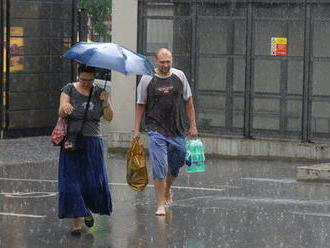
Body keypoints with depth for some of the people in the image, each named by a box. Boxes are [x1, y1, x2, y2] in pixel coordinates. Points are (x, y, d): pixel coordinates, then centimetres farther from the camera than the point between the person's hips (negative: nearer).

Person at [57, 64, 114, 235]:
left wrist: (106, 102, -21)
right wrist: (65, 109, -34)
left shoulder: (100, 92, 5)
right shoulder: (69, 89, 0)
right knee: (72, 182, -6)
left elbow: (109, 117, -3)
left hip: (93, 143, 1)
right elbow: (61, 113, -11)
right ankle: (76, 222, -3)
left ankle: (89, 211, 29)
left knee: (94, 182, -1)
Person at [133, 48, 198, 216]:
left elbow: (188, 102, 11)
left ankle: (167, 190, 42)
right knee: (160, 168, -11)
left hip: (177, 131, 3)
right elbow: (140, 105, 3)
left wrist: (193, 126, 7)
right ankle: (160, 205, -7)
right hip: (156, 131, -3)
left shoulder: (179, 76, 3)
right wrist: (137, 129, -1)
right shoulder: (147, 79, -4)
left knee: (175, 166, 14)